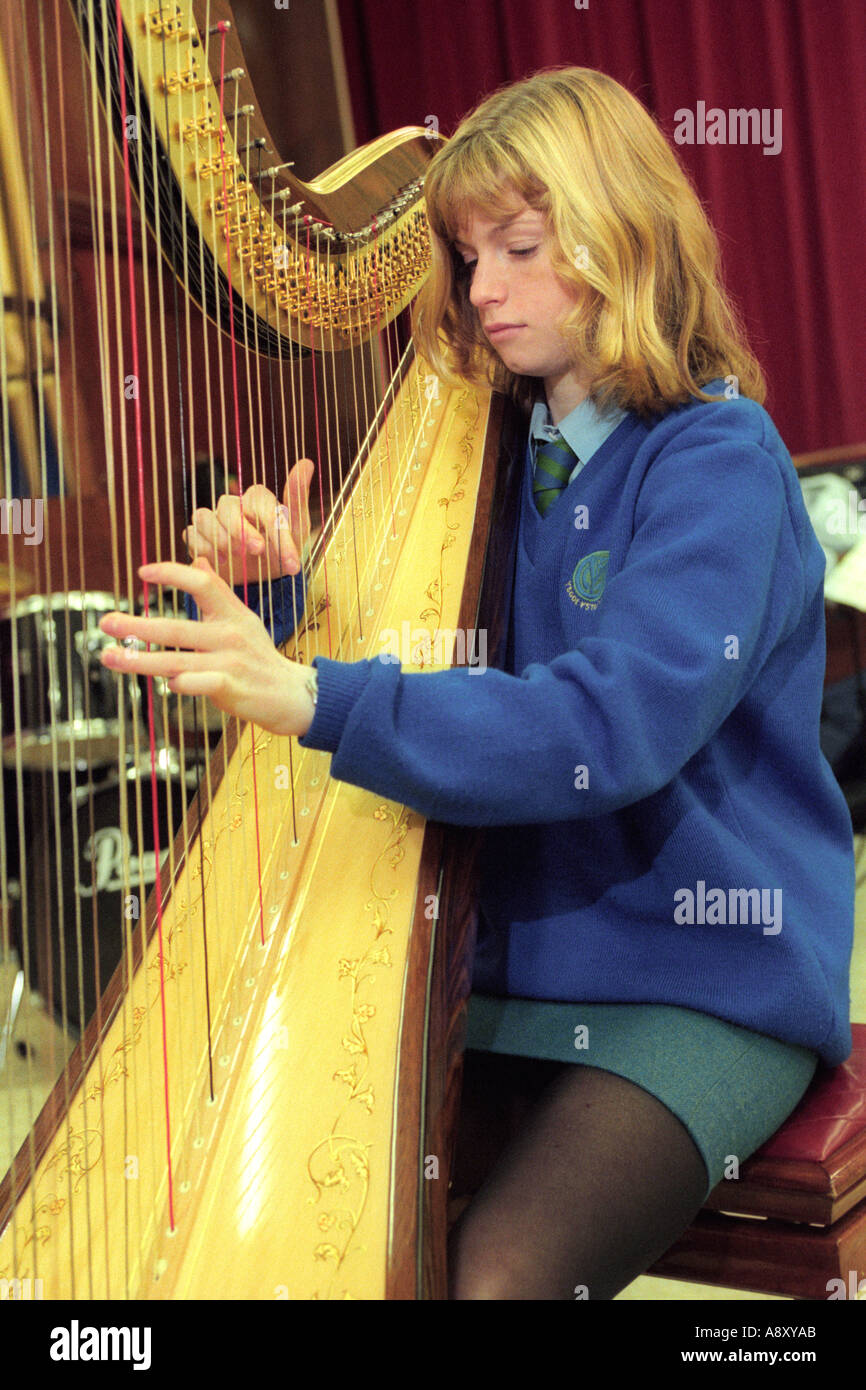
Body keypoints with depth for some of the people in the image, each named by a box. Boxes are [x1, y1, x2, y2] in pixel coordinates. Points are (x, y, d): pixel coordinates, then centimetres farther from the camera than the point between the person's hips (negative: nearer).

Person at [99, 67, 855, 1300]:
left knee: (502, 1268, -25)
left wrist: (318, 699, -35)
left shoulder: (719, 459, -13)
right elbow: (421, 668, 11)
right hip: (519, 958, 6)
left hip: (706, 980, -6)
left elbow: (610, 725, -28)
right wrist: (287, 596, -9)